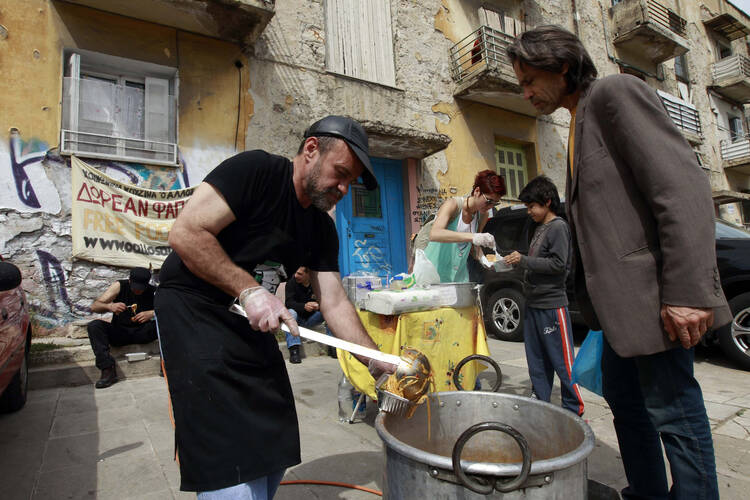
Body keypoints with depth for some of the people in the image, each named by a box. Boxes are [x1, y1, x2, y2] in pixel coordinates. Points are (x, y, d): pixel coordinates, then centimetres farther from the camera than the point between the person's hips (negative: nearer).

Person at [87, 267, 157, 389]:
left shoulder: (153, 292, -7)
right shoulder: (119, 286, -5)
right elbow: (94, 306, -9)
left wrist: (152, 313, -33)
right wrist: (109, 306, -32)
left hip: (142, 333, -1)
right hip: (119, 332, 1)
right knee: (94, 326, -25)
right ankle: (108, 369, -29)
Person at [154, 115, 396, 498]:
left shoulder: (322, 228, 4)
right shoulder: (255, 170, -16)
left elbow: (334, 304, 0)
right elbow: (185, 233, -21)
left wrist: (379, 361, -9)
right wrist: (249, 290, -25)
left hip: (251, 321, 7)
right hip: (192, 309, -7)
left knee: (275, 449, 11)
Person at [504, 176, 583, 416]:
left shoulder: (558, 227, -9)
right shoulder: (539, 229, 16)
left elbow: (558, 263, -18)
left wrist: (524, 260, -17)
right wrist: (518, 260, 6)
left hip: (552, 305, -9)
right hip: (533, 304, 9)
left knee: (561, 360, 0)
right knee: (537, 360, 14)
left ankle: (573, 407, 12)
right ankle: (540, 402, 24)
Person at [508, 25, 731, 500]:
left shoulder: (615, 92, -7)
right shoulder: (581, 122, 19)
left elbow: (684, 187, -18)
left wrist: (687, 291, -24)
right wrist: (591, 290, 16)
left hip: (651, 295, -10)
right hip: (619, 299, 10)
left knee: (672, 409, 1)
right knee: (625, 400, 18)